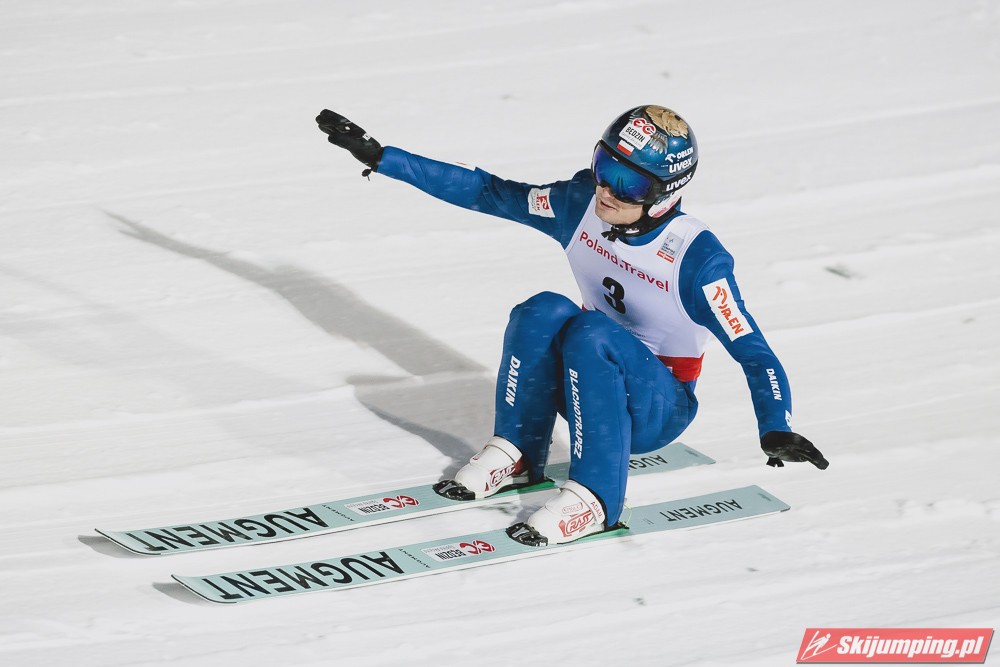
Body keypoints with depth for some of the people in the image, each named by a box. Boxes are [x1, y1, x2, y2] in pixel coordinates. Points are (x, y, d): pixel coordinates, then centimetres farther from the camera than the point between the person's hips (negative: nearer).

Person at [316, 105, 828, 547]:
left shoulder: (695, 257, -23)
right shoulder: (581, 206, -10)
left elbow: (753, 352, -24)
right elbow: (485, 192, -3)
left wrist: (776, 431, -41)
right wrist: (380, 157, -6)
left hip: (659, 409, -4)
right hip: (591, 385, 4)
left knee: (590, 333, -34)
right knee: (544, 311, -26)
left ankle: (594, 499, -31)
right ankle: (517, 455, -11)